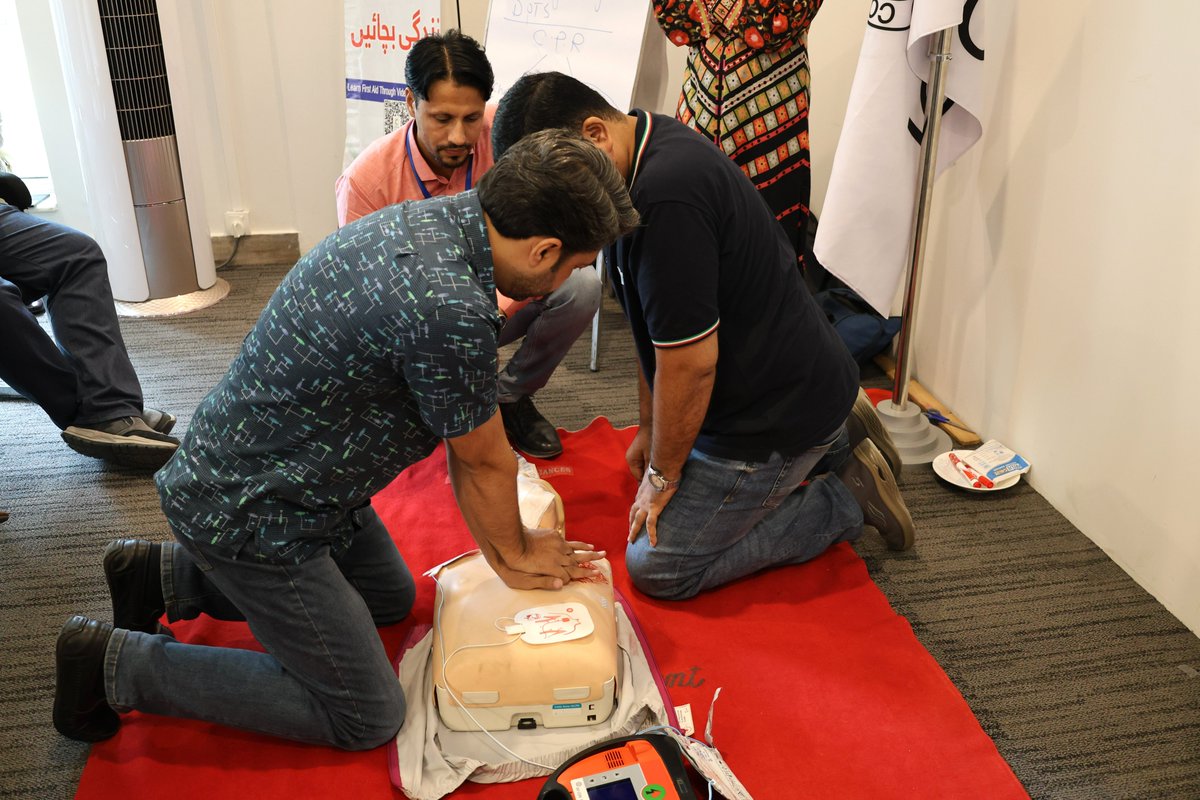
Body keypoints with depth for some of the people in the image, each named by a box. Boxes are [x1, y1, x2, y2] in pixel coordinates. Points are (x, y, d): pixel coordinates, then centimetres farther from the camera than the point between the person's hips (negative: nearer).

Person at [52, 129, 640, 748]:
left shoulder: (431, 214, -3)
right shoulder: (449, 307, -34)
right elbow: (481, 463, -15)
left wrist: (509, 538, 11)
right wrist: (513, 558, 5)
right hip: (248, 515, -10)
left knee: (391, 600, 27)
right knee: (368, 718, 2)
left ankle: (169, 574, 26)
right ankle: (116, 663, 6)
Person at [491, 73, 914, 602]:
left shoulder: (666, 198, -31)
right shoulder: (652, 145, 2)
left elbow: (691, 360, -26)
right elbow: (663, 332, 10)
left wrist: (663, 476, -11)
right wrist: (649, 429, 15)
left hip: (778, 414, -10)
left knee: (658, 567, -3)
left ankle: (847, 499, 4)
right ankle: (830, 446, 22)